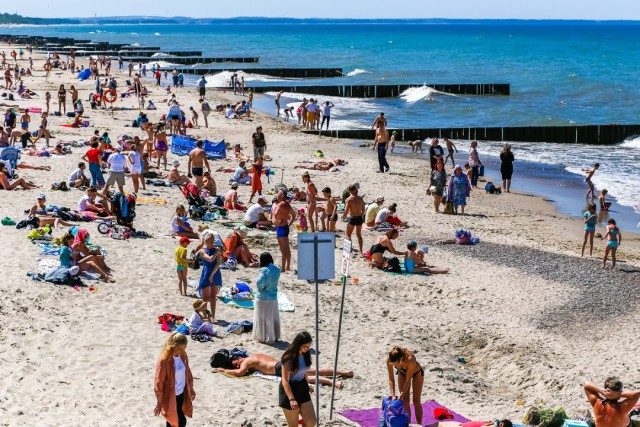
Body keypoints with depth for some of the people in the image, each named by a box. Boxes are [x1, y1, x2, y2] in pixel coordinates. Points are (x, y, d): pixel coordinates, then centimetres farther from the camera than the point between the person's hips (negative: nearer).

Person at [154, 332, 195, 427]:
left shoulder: (183, 356, -4)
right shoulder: (164, 360, -24)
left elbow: (187, 373, 13)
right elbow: (158, 383, -18)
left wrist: (191, 389, 20)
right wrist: (159, 403, -14)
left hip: (181, 394, 7)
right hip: (170, 397, -7)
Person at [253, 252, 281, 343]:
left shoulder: (264, 270, -19)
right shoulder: (277, 270, -1)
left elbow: (259, 282, -27)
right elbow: (275, 281, 7)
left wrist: (260, 288, -9)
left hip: (262, 298, -5)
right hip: (274, 297, 5)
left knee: (262, 318, 7)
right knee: (274, 318, 16)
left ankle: (263, 337, 13)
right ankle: (275, 336, 23)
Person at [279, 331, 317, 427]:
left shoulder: (306, 354, -3)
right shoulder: (289, 358, -22)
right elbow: (285, 381, -24)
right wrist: (291, 399, -33)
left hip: (302, 388, 6)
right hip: (289, 389, -6)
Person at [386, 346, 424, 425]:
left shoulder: (410, 359, -44)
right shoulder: (389, 359, -34)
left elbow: (408, 381, -32)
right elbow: (391, 379, -23)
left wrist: (401, 395, -32)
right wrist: (393, 396, -27)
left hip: (416, 373, -3)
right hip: (402, 373, 3)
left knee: (416, 401, 1)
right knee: (405, 402, 2)